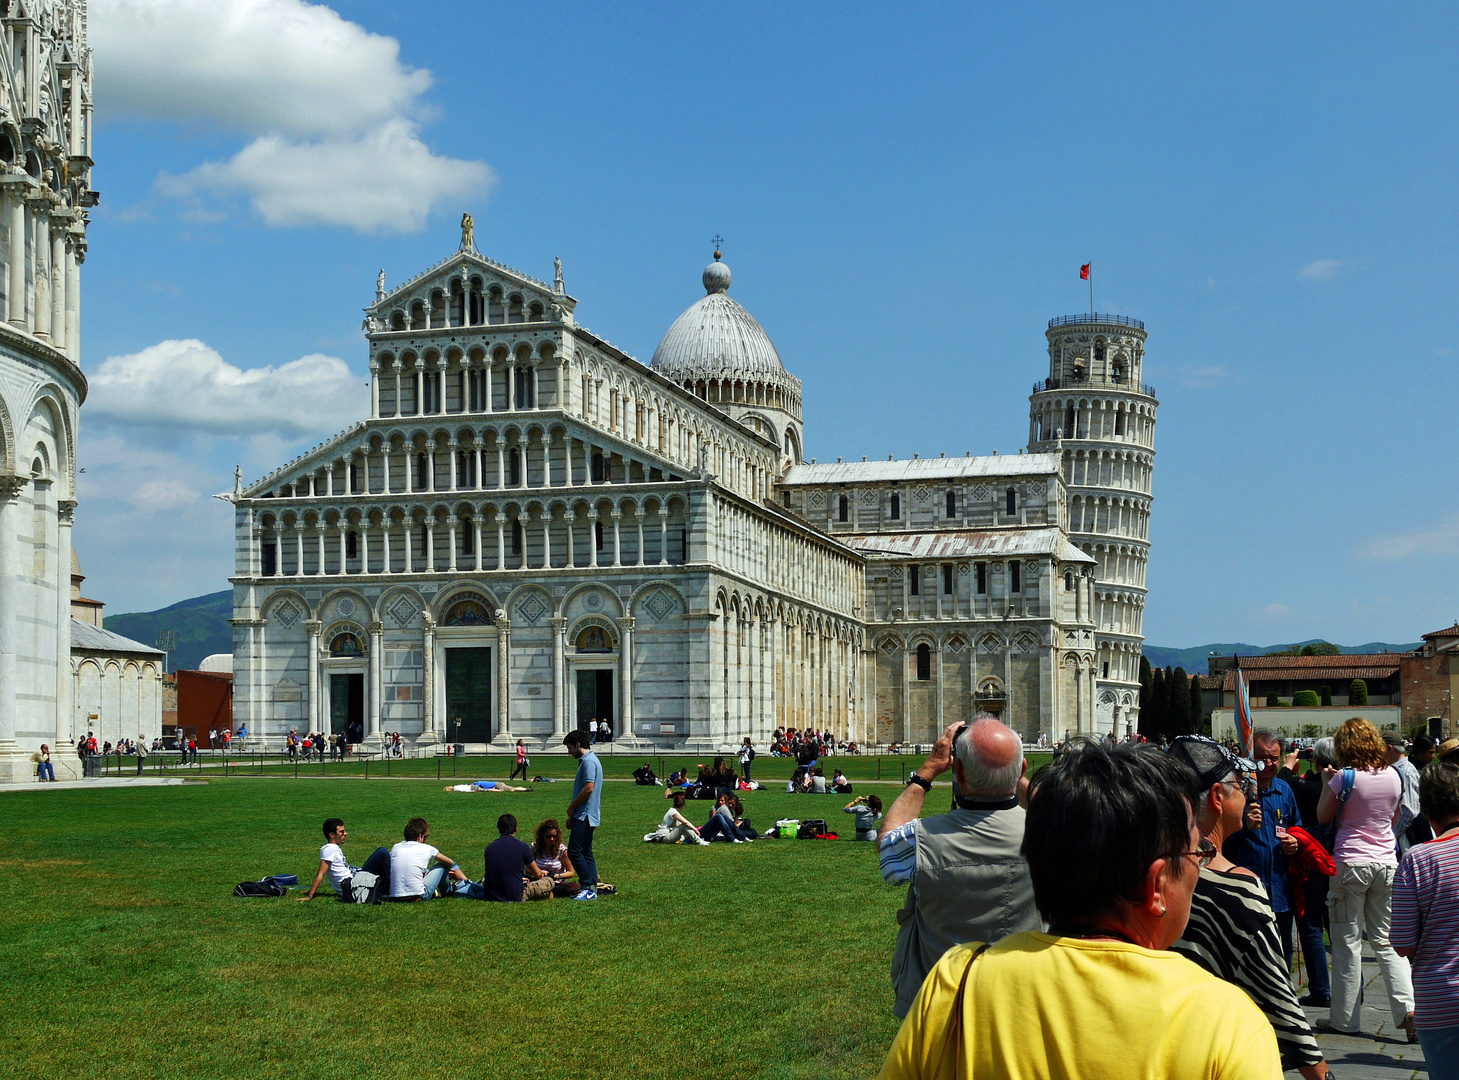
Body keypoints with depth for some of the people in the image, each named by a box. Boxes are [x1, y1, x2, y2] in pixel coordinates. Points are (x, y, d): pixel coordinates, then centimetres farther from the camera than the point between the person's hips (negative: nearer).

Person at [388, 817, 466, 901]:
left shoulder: (395, 848, 10)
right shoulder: (427, 849, 2)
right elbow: (450, 863, 19)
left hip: (394, 897, 4)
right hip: (418, 897, -4)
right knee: (443, 865, 16)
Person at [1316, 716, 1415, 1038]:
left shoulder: (1345, 777, -12)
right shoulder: (1393, 776, 4)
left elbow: (1323, 817, -2)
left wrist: (1327, 782, 8)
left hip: (1351, 863, -5)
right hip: (1386, 862, 5)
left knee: (1347, 942, 3)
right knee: (1386, 940, 11)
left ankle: (1345, 1019, 8)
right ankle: (1408, 1009, -3)